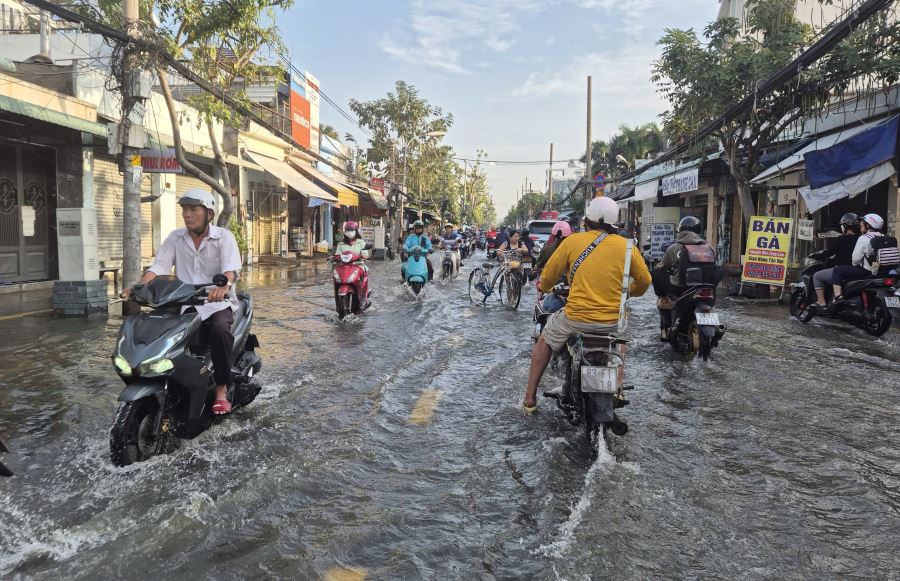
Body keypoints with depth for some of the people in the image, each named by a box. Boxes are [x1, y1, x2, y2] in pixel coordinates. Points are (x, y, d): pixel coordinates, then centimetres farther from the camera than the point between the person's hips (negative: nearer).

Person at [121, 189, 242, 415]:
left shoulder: (223, 237, -3)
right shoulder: (176, 237, 10)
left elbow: (232, 266, -21)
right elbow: (159, 266, -1)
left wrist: (225, 285, -44)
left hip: (217, 303, -4)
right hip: (184, 305, 4)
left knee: (220, 330, -34)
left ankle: (221, 390, -23)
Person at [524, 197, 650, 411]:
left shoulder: (572, 241, -3)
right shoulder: (626, 245, 0)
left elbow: (548, 275, 4)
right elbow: (644, 280, 9)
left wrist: (544, 287, 27)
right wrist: (628, 292, 31)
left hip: (576, 317, -2)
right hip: (613, 320, 2)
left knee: (545, 341, 25)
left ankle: (530, 397, 25)